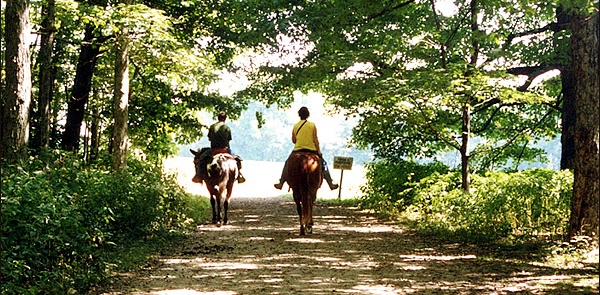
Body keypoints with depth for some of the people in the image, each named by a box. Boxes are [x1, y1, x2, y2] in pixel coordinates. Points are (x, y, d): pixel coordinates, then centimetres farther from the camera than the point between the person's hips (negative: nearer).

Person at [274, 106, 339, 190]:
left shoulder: (295, 126, 1)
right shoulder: (312, 125, -3)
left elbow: (293, 140, 6)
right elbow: (315, 139, -5)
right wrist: (319, 151, 1)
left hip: (297, 150, 1)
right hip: (311, 149, -1)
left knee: (287, 164, 22)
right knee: (323, 163, 16)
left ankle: (281, 183, 18)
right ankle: (331, 184, 11)